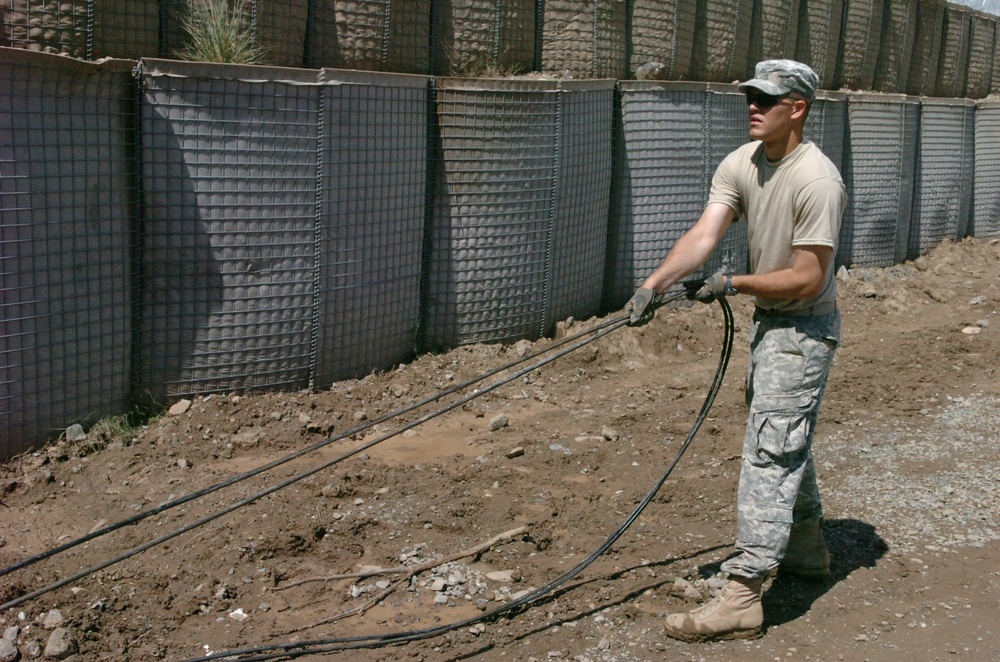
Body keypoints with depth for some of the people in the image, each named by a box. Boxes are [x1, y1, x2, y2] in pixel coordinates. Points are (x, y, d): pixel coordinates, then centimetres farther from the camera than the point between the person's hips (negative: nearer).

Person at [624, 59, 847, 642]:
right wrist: (654, 284, -25)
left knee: (769, 451, -12)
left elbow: (808, 279, -25)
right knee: (786, 437, 23)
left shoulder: (816, 180, -25)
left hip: (804, 329, -9)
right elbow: (704, 234, -12)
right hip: (767, 318, 9)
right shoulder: (741, 164, -1)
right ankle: (807, 545, 44)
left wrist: (733, 284, -20)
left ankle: (743, 596, -10)